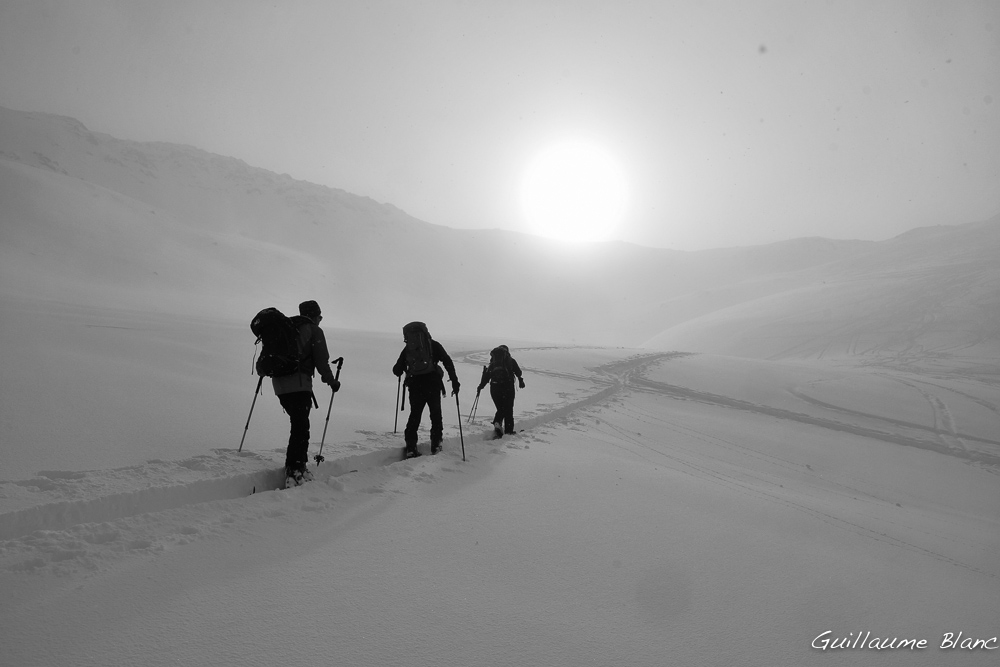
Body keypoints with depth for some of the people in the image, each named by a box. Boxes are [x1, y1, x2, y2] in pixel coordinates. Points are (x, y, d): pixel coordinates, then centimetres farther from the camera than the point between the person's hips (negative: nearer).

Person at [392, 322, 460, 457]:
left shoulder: (407, 349, 8)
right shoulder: (434, 345, 3)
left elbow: (397, 370, 6)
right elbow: (448, 363, -4)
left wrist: (399, 370, 29)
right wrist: (454, 381, -1)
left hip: (415, 386, 2)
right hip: (433, 385, -2)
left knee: (414, 415, 14)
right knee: (435, 415, 14)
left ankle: (410, 447, 7)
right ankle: (436, 444, 12)